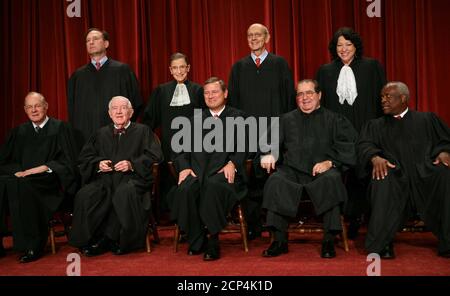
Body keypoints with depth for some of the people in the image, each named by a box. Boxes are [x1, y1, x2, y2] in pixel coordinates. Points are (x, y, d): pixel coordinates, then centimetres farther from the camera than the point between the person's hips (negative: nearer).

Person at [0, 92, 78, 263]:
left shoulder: (60, 128, 7)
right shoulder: (19, 132, 21)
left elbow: (68, 162, 0)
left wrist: (44, 167, -14)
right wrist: (17, 170, -4)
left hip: (50, 180, -4)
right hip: (22, 177, 5)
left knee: (22, 185, -36)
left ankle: (32, 246, -28)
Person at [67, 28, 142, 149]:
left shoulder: (122, 70, 2)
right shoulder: (78, 75, 12)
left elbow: (136, 102, 3)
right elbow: (71, 107, 16)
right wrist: (76, 132, 7)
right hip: (86, 136, 2)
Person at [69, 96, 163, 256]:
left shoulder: (142, 131, 13)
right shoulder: (101, 134, 24)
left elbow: (155, 155, 1)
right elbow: (85, 157, 21)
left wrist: (132, 164, -11)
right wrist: (98, 164, -2)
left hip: (133, 178, -3)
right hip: (105, 178, 3)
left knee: (124, 194, -38)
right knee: (84, 195, -27)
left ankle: (109, 239, -21)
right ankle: (88, 241, -14)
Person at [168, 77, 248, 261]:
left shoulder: (237, 117, 17)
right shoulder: (196, 119, 26)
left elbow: (243, 148, 5)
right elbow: (183, 149, 17)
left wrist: (232, 164, -14)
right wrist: (184, 167, -3)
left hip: (224, 171, -3)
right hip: (196, 171, 3)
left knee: (214, 186, -37)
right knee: (184, 189, -30)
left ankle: (213, 242, -25)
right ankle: (196, 241, -13)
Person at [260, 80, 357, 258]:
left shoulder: (334, 120, 17)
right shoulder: (286, 120, 24)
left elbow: (346, 147, 3)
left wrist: (330, 162, -16)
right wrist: (268, 154, -13)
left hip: (322, 171, -1)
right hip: (292, 171, 2)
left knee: (331, 179, -35)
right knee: (275, 181, -31)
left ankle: (329, 240, -26)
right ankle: (279, 240, -24)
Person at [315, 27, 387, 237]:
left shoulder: (372, 67, 6)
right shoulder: (325, 71, 12)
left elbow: (381, 99, 4)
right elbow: (320, 104, 12)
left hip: (365, 132, -1)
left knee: (362, 177, 0)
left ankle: (357, 219, 16)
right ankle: (350, 220, 12)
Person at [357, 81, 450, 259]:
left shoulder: (427, 119, 25)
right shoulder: (375, 126, 25)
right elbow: (364, 145, 6)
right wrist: (375, 157, -17)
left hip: (425, 170, 1)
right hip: (394, 172, 0)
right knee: (383, 182, -36)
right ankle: (382, 243, -30)